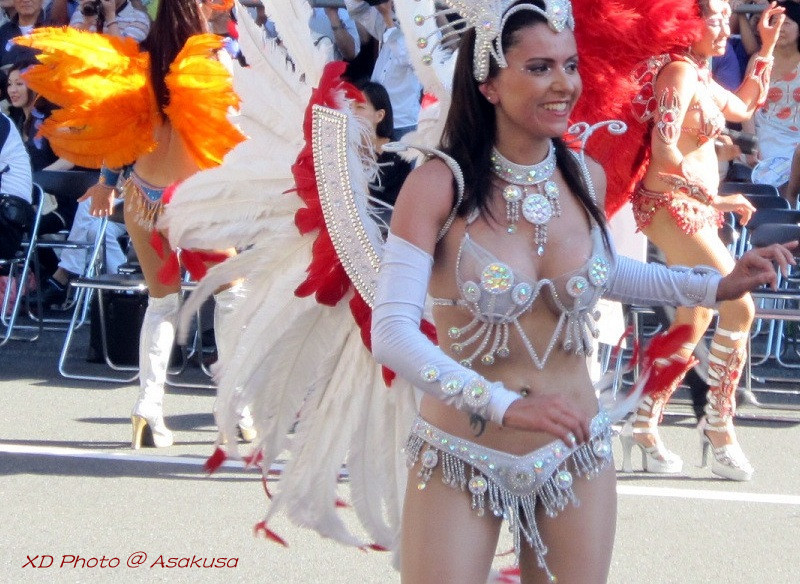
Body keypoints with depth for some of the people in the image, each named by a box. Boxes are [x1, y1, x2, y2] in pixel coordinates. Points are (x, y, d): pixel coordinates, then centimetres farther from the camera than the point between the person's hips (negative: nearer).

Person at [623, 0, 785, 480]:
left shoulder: (700, 76, 14)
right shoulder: (679, 71, -15)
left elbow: (744, 107, 30)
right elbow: (664, 149, -23)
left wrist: (766, 48, 24)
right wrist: (715, 198, -23)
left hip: (695, 211, 10)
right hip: (673, 206, -10)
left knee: (694, 323, 13)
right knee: (739, 305, -16)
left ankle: (644, 425, 19)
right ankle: (718, 427, -10)